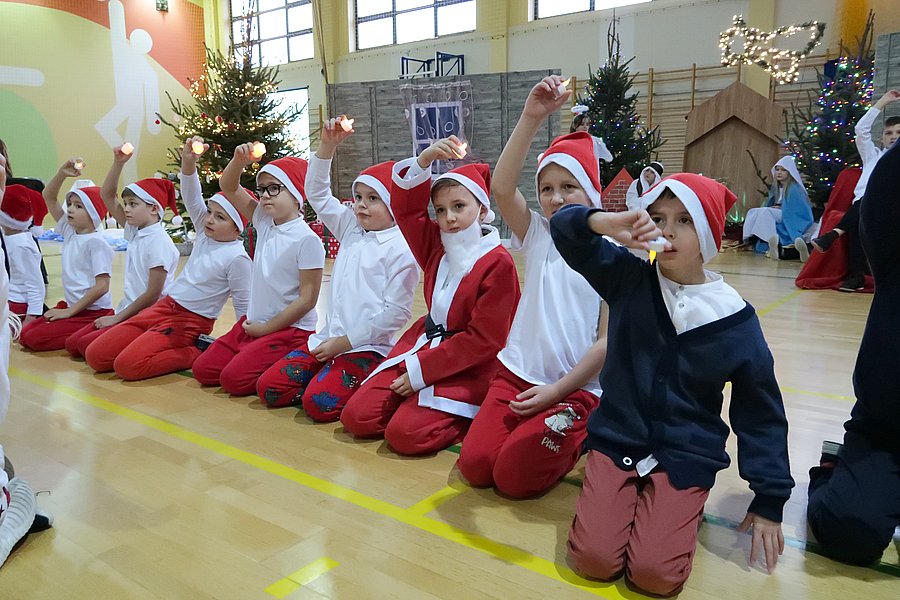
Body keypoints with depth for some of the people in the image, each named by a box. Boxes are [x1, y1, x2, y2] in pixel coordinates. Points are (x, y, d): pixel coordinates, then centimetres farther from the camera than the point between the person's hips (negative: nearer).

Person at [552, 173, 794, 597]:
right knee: (593, 560, -13)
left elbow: (761, 414, 1)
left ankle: (682, 505, 12)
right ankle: (629, 494, 15)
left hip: (687, 455, -1)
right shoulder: (628, 279, -5)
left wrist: (769, 499, 2)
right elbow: (564, 231, -11)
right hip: (615, 438, 1)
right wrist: (605, 223, -35)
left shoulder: (735, 319, -8)